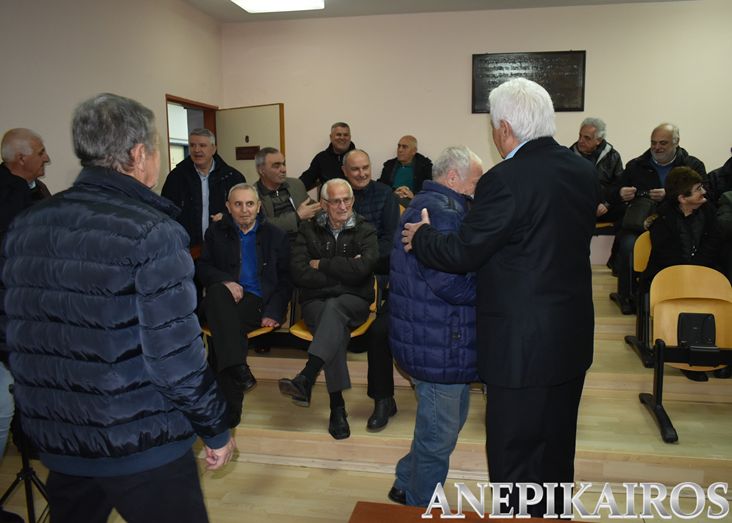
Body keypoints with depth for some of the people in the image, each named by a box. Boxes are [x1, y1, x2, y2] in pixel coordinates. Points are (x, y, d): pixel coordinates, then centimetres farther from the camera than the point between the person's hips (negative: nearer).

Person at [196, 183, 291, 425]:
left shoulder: (275, 235, 13)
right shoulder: (216, 232, 16)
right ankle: (237, 367, -42)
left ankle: (229, 411, -25)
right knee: (217, 291, -36)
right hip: (226, 299, 2)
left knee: (220, 333, -30)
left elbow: (285, 278, 10)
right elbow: (202, 268, 12)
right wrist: (225, 281, -10)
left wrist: (274, 312, -5)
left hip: (258, 301, -1)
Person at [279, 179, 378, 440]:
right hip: (316, 301, 1)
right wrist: (342, 272, -9)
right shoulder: (308, 230, 7)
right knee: (336, 328, -33)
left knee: (334, 308, -36)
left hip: (353, 301, 0)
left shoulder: (365, 230, 4)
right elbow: (299, 274, -7)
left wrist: (321, 264, -7)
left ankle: (305, 379, -47)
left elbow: (362, 269, -15)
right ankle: (337, 406, -32)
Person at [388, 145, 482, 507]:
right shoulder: (441, 211, -21)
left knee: (451, 420, 25)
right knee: (440, 435, 6)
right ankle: (421, 507, 26)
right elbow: (451, 283, -27)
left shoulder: (427, 204, 15)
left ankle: (407, 485, 41)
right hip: (440, 345, -11)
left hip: (429, 338, 11)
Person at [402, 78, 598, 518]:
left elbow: (463, 254, -18)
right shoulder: (584, 171, 4)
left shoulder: (506, 179, -21)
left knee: (515, 454, 8)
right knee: (556, 446, 24)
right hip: (574, 336, 9)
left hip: (523, 344, -8)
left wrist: (421, 236, 1)